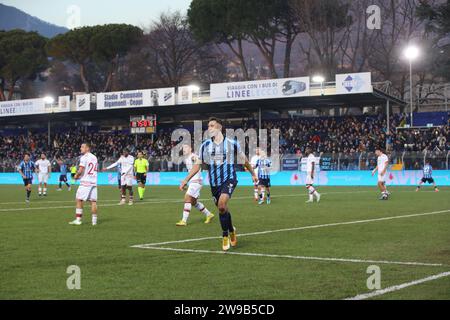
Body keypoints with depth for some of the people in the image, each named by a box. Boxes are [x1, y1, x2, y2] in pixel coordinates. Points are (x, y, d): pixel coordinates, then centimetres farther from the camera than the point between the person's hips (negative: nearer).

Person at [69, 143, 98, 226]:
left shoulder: (84, 157, -9)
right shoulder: (94, 158, 14)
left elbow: (80, 170, -16)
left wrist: (76, 175, 4)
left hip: (85, 182, -7)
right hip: (93, 182, 7)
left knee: (79, 200, 0)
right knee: (93, 201, 6)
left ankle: (78, 219, -1)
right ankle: (94, 220, 4)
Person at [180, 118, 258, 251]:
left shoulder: (232, 144, -2)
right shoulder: (205, 145, 3)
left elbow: (244, 160, 11)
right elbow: (198, 164, 6)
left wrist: (253, 174, 19)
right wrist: (186, 180, -1)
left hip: (229, 179, -3)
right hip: (214, 182, 4)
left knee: (222, 204, -25)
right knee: (223, 210, 8)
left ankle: (225, 235, -7)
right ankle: (231, 231, 36)